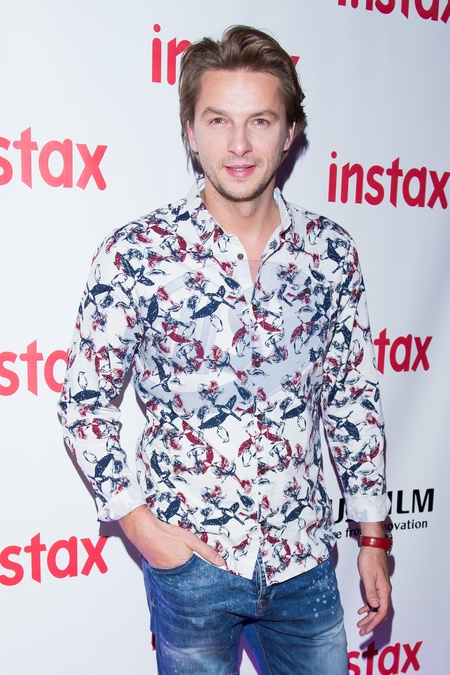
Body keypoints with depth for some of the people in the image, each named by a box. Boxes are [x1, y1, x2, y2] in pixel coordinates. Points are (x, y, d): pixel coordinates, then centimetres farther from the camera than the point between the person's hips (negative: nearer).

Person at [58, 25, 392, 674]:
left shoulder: (331, 250, -4)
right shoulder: (137, 253, -12)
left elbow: (354, 397, 3)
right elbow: (84, 398, -5)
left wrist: (374, 534, 7)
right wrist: (136, 517, -10)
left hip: (305, 560, 3)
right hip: (191, 560, -2)